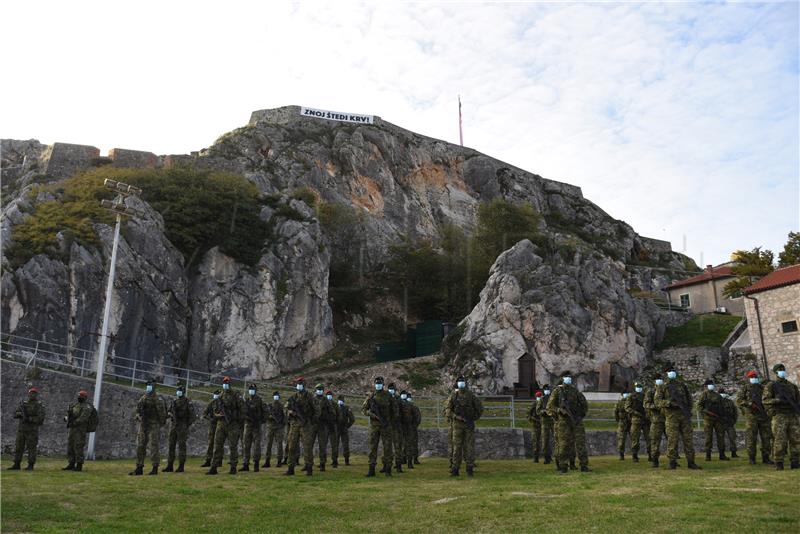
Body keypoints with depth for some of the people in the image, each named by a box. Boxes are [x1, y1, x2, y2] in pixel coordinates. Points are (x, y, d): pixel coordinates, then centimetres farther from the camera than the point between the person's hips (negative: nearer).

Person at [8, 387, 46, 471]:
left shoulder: (40, 405, -5)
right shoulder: (23, 403, 9)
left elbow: (40, 418, -14)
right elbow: (15, 414, 1)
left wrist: (29, 419, -21)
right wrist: (20, 414, -20)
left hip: (32, 430, -4)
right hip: (21, 429, 5)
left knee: (31, 448, -3)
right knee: (18, 447, 6)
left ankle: (30, 466, 2)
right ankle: (16, 465, 14)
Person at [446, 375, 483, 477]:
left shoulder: (471, 395, -1)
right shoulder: (453, 395, 3)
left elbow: (480, 409, 4)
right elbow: (448, 409, 2)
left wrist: (473, 419, -2)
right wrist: (457, 417, -11)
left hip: (469, 425, -1)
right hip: (457, 424, 1)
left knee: (469, 447, 0)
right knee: (457, 446, 1)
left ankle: (470, 469, 6)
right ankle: (455, 469, 4)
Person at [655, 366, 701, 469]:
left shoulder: (682, 385, 16)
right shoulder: (662, 388, 4)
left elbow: (689, 398, 20)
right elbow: (658, 401, -6)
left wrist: (689, 410, 7)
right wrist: (668, 402, -23)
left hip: (684, 414, 4)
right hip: (671, 415, -3)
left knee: (688, 438, 3)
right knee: (672, 439, -6)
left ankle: (691, 462, 9)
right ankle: (672, 462, 0)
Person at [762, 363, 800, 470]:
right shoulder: (771, 385, 1)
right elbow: (765, 400, -9)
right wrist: (777, 400, -26)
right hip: (779, 417, -5)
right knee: (780, 441, -7)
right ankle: (778, 463, -2)